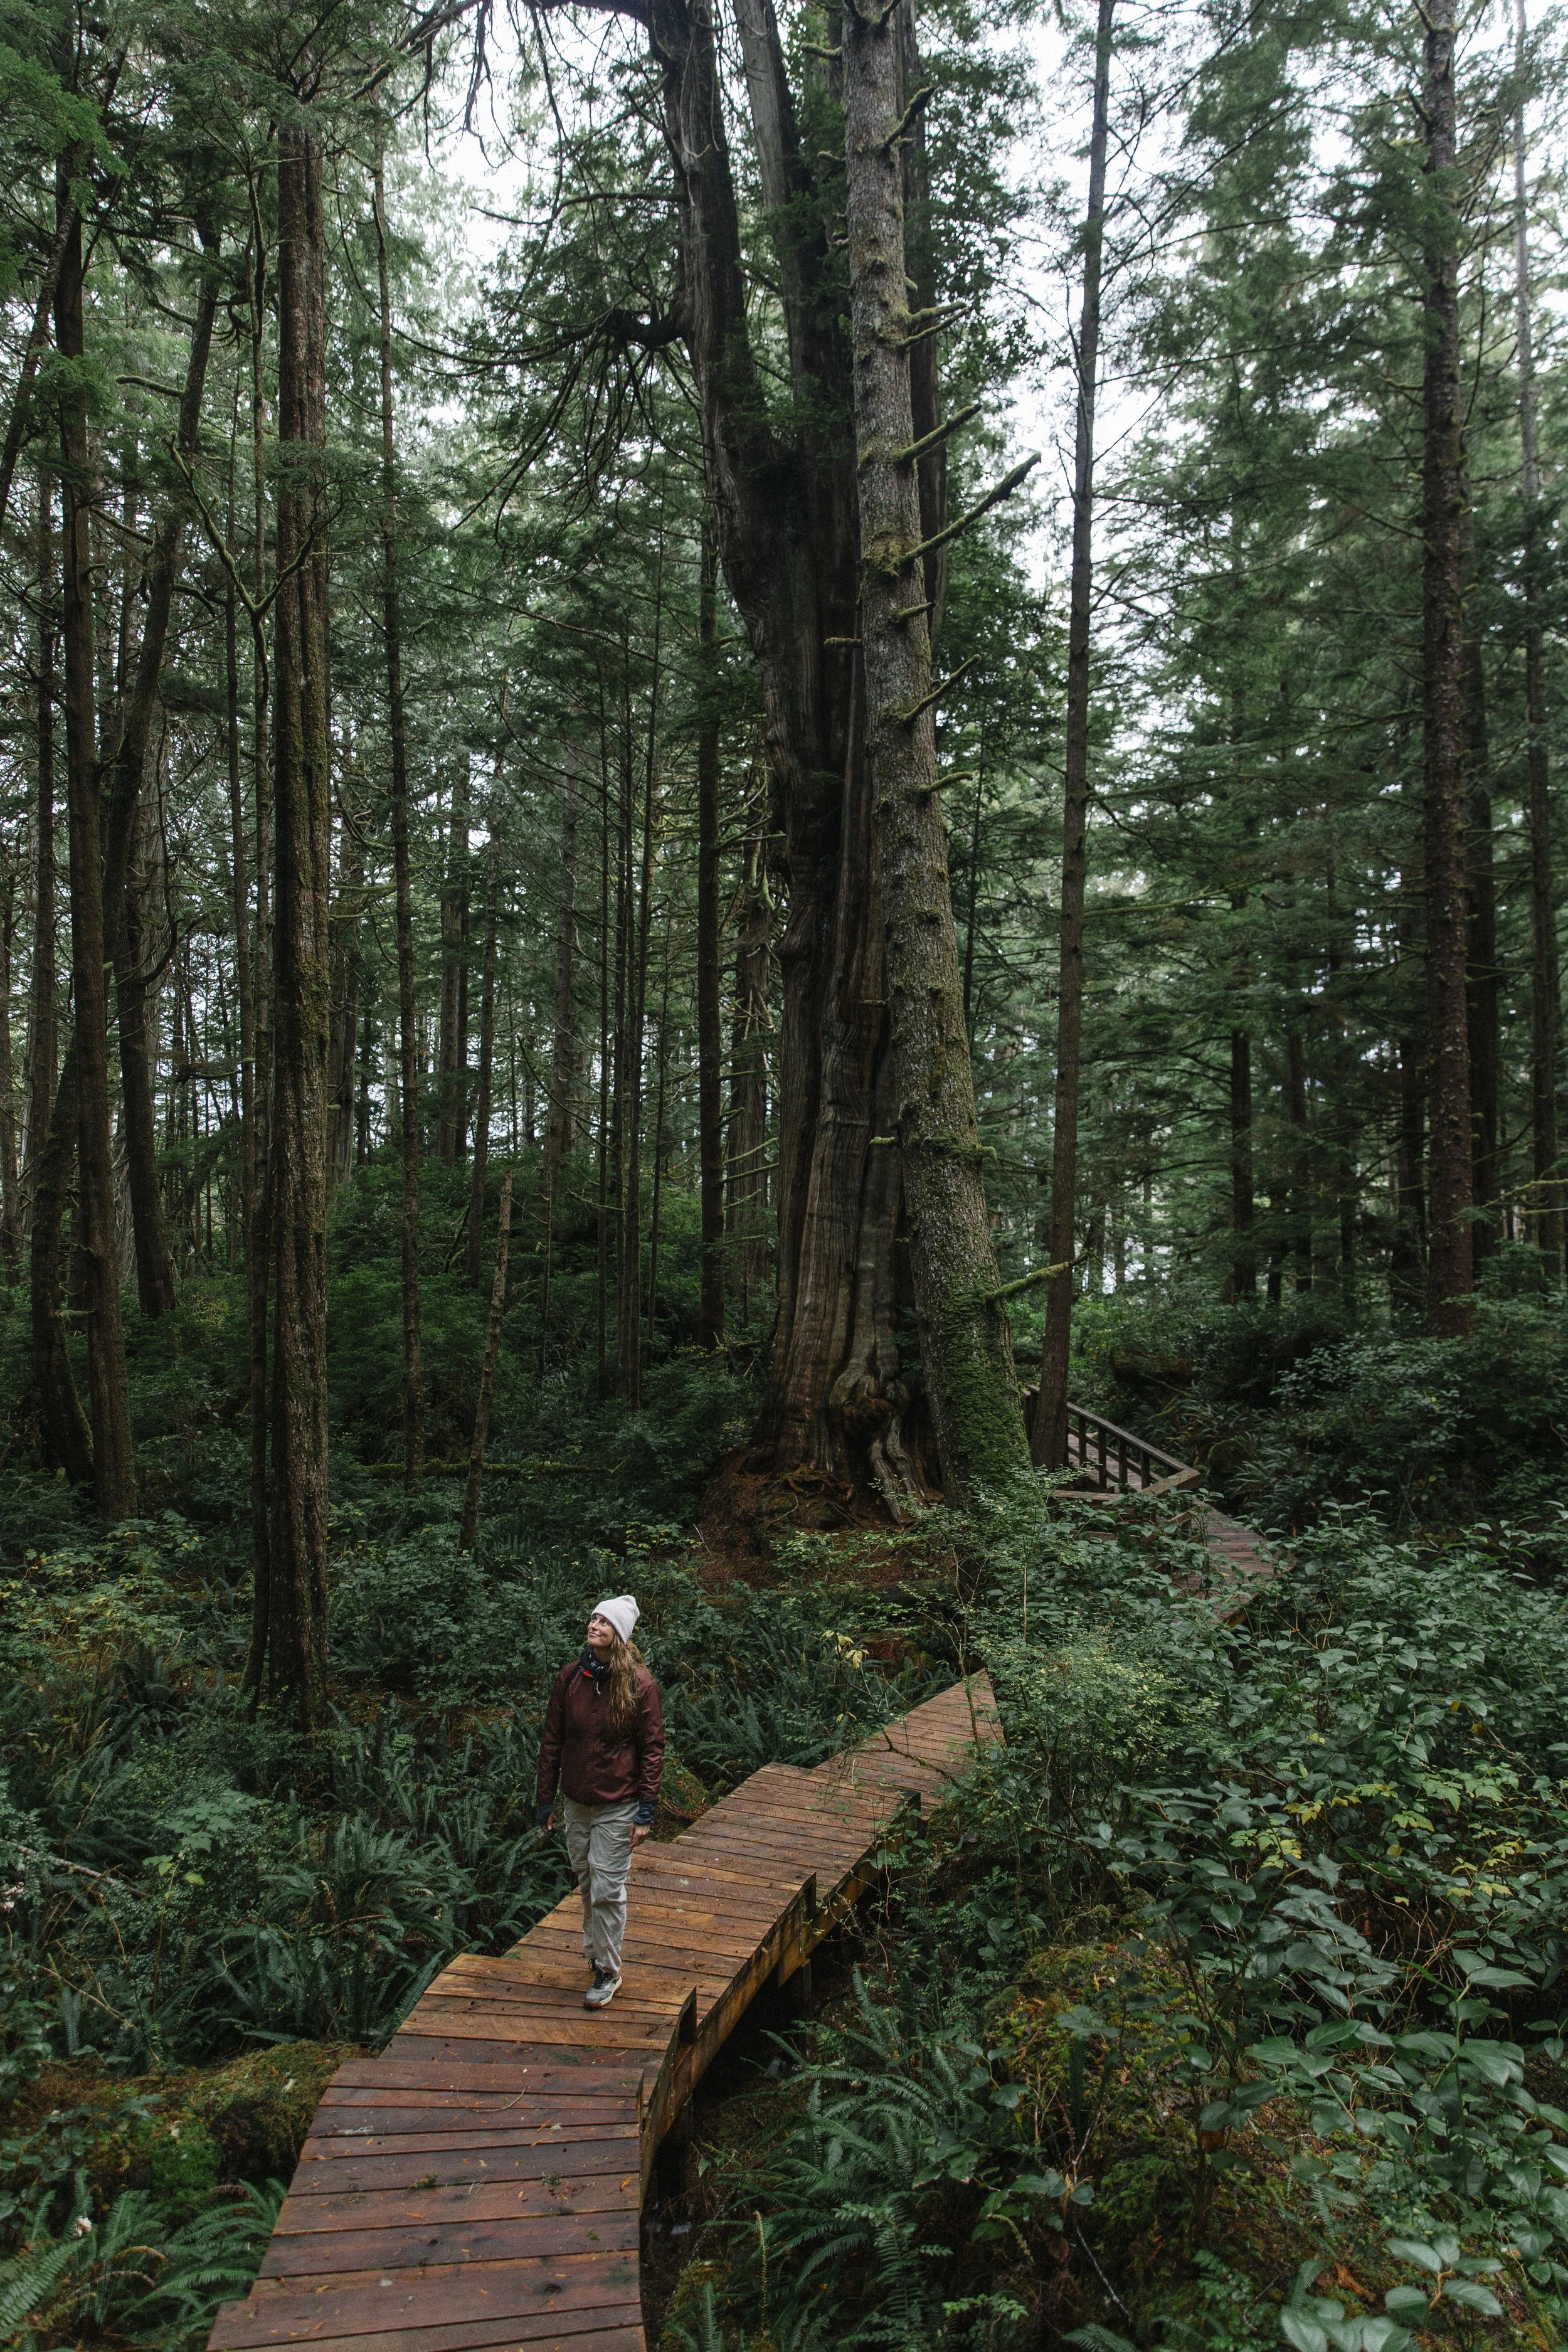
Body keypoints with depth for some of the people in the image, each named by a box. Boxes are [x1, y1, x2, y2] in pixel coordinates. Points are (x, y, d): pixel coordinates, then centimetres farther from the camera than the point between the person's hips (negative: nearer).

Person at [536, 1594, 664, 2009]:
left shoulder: (638, 1684, -13)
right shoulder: (570, 1676, -4)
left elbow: (652, 1748, -8)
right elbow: (552, 1739, 5)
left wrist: (646, 1811, -10)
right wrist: (546, 1799, 7)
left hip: (617, 1807, -4)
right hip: (576, 1803, 4)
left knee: (607, 1889, 1)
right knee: (586, 1883, 17)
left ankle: (608, 1972, 19)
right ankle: (594, 1948, 39)